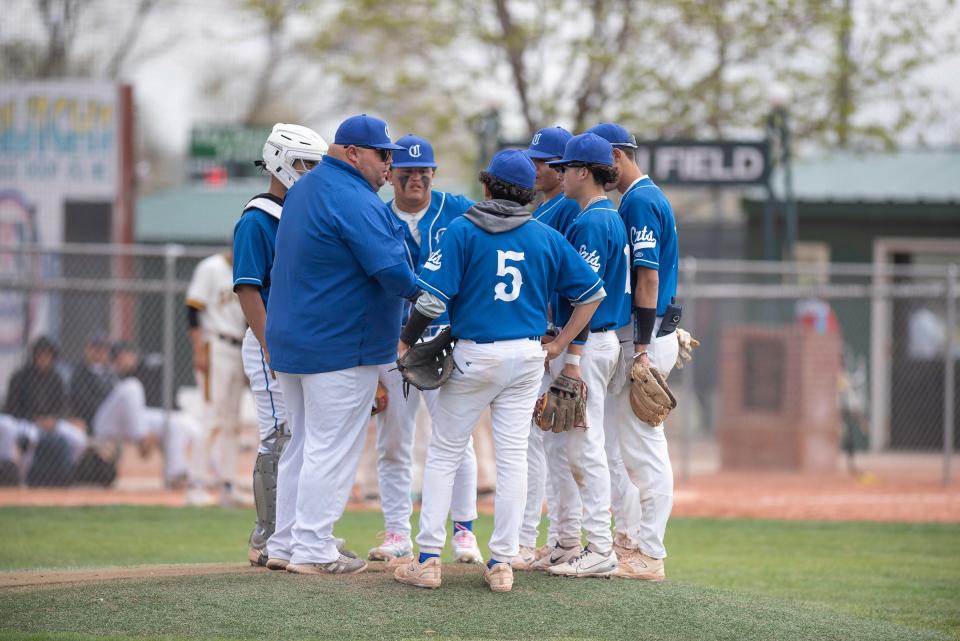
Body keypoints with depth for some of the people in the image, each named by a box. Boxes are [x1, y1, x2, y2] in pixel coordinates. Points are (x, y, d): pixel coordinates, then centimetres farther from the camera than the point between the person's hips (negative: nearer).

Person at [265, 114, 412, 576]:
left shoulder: (302, 191, 14)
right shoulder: (355, 201, -18)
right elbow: (392, 270, -25)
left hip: (290, 343, 9)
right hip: (340, 344, -9)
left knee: (302, 443, 15)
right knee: (332, 447, -4)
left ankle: (285, 545, 18)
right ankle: (313, 550, -2)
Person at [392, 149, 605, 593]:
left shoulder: (462, 231, -7)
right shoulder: (546, 238, 4)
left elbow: (434, 297, -13)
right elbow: (592, 292, 9)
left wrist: (406, 340, 1)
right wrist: (561, 343, 13)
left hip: (475, 356, -3)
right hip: (527, 356, 3)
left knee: (443, 454, 6)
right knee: (513, 457, 6)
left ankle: (429, 560, 2)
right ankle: (502, 564, 4)